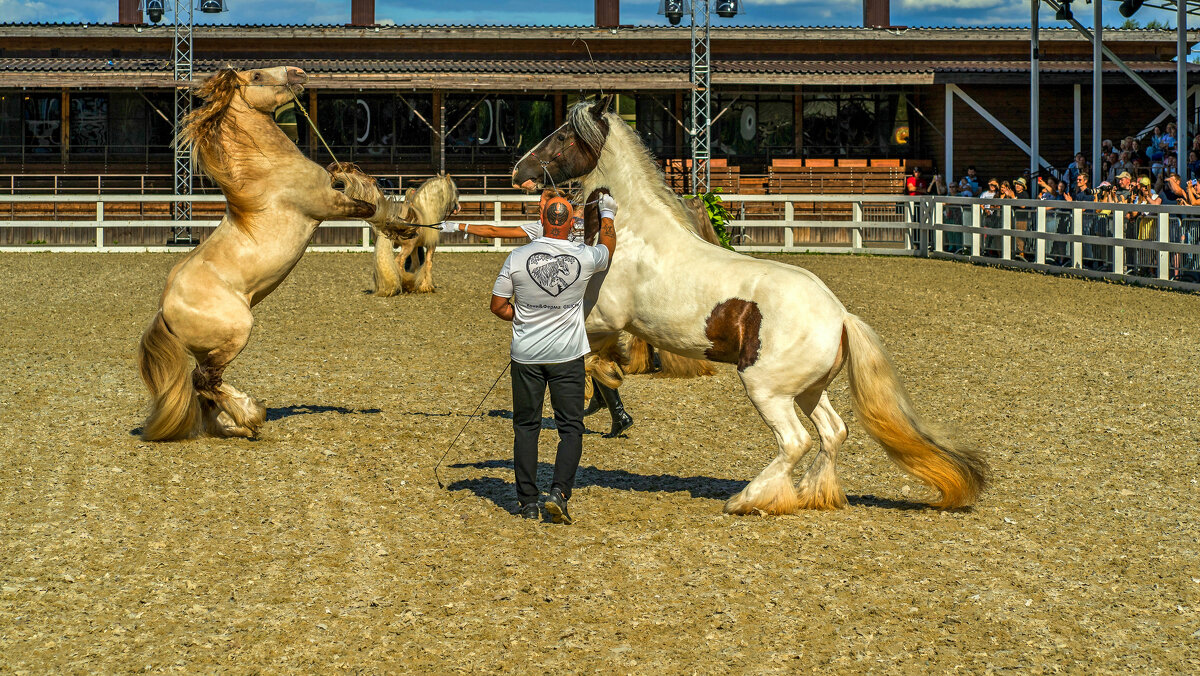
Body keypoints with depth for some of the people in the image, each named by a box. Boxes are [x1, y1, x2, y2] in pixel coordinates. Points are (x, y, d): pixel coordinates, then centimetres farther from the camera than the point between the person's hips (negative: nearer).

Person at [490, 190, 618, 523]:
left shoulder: (518, 257, -9)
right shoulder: (584, 257, -9)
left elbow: (498, 306, -2)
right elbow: (608, 249, 17)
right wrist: (607, 213, 32)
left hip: (526, 355, 1)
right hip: (567, 356, -1)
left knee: (525, 426, 11)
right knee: (571, 427, 5)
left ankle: (527, 501, 10)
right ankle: (559, 492, -12)